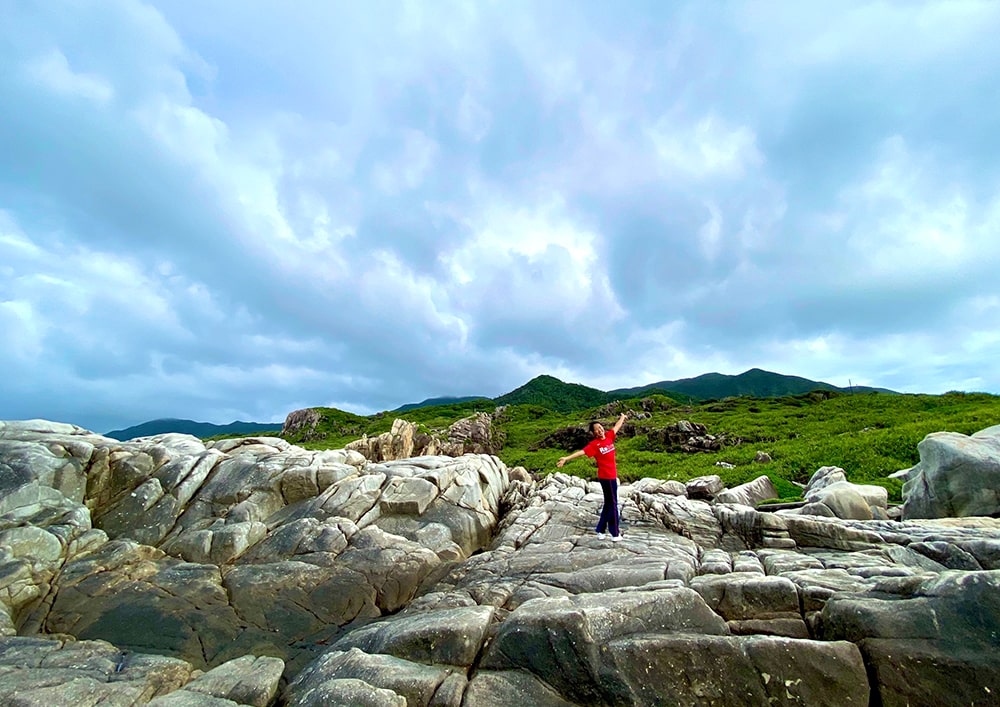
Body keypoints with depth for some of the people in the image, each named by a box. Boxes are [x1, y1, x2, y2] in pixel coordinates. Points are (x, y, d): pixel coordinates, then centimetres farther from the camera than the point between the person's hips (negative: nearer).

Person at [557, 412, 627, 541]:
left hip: (612, 476, 8)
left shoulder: (609, 436, 3)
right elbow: (581, 452, -26)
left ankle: (601, 530, 28)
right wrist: (567, 458, -38)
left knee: (608, 503, 16)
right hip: (606, 477, -8)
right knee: (612, 504, 2)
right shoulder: (594, 444, -16)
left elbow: (616, 427, 21)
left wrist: (622, 417, 39)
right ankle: (615, 534, 15)